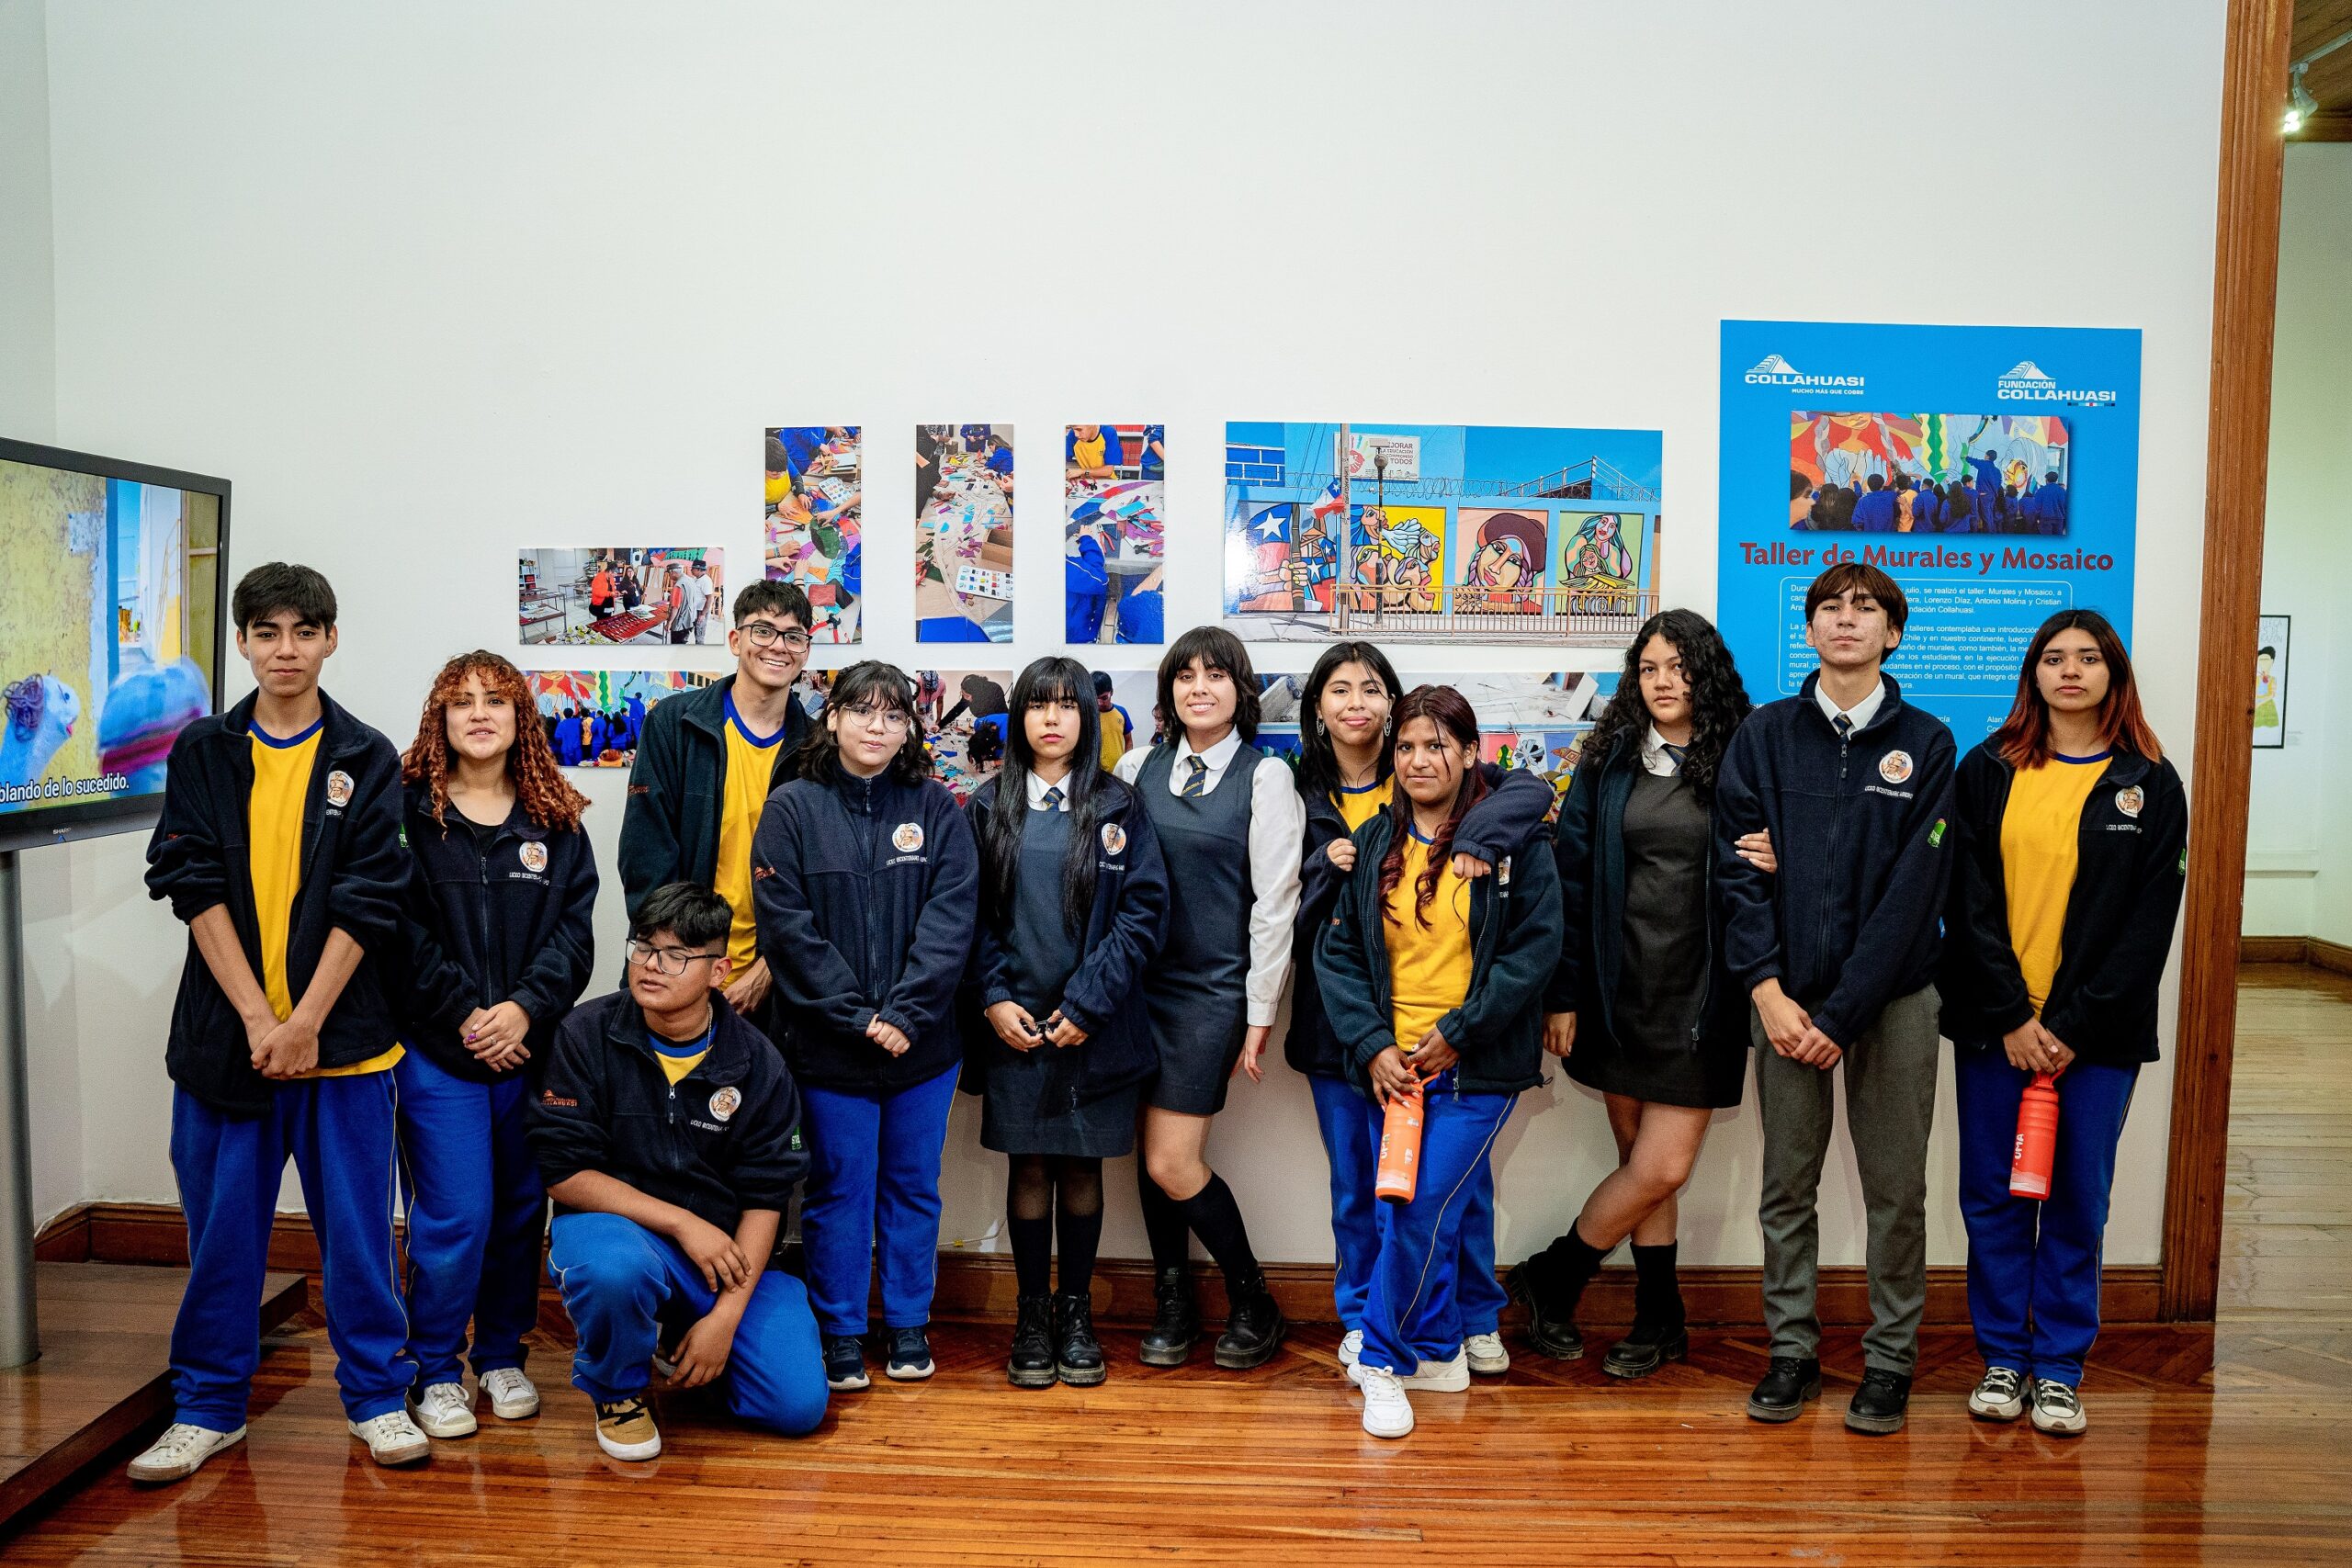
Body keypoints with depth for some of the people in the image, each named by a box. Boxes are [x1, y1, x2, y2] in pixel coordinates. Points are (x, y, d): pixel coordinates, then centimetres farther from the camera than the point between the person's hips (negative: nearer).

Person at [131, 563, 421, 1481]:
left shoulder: (367, 760, 1)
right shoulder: (202, 752, 6)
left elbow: (367, 903, -5)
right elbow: (194, 888, -2)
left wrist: (306, 1023, -11)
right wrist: (257, 1017, -10)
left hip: (342, 1034, -1)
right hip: (224, 1028, 2)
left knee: (357, 1224, 5)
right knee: (221, 1226, 10)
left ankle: (376, 1395, 19)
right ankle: (208, 1406, 26)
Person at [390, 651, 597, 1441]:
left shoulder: (556, 821, 7)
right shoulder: (407, 812, 0)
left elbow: (574, 929, 2)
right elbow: (402, 931, -7)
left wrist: (525, 1007, -12)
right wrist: (465, 1016, -13)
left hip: (531, 1045, 3)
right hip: (437, 1049, -3)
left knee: (520, 1206, 10)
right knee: (454, 1214, -3)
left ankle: (502, 1355, 28)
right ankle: (436, 1369, 16)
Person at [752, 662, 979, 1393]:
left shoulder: (936, 807, 2)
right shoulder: (792, 809, -2)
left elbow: (951, 916, -5)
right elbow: (786, 927, -8)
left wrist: (905, 1012, -15)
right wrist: (856, 1015, -14)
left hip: (923, 1042, 2)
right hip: (827, 1044, -1)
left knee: (912, 1186, 13)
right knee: (839, 1187, 8)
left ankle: (909, 1324, 28)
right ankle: (840, 1332, 23)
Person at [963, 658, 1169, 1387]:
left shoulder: (1117, 808, 1)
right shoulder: (988, 807, 5)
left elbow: (1143, 911, -4)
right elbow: (969, 912, 4)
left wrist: (1087, 1004, -11)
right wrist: (993, 997, -8)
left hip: (1094, 1024, 0)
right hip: (1013, 1021, 1)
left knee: (1082, 1166, 8)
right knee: (1028, 1166, 6)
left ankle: (1076, 1311, 22)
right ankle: (1032, 1314, 20)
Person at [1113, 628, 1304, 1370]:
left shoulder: (1265, 775, -4)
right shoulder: (1139, 767, 6)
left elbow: (1274, 901, -4)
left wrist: (1260, 1015, -5)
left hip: (1212, 988, -4)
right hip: (1140, 981, 4)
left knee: (1172, 1164, -5)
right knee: (1150, 1151, 8)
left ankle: (1253, 1301, 17)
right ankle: (1172, 1302, 27)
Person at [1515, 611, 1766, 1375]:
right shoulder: (1609, 761, 5)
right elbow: (1572, 877, 2)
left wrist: (1772, 865, -18)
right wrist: (1562, 995, -2)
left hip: (1699, 993, -1)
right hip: (1619, 988, 1)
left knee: (1661, 1167, -3)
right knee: (1644, 1162, 9)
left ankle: (1550, 1274, 18)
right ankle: (1659, 1318, 26)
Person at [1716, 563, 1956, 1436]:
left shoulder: (1926, 744, 1)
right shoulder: (1765, 735, 5)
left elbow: (1913, 889, -6)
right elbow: (1737, 866, 1)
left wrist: (1842, 1014, -11)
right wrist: (1768, 990, -9)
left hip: (1891, 1000, -1)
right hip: (1786, 996, 1)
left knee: (1895, 1190, 7)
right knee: (1787, 1188, 8)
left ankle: (1890, 1357, 23)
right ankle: (1791, 1349, 22)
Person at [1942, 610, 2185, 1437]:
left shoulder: (2150, 784, 3)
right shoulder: (1989, 770, 4)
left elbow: (2149, 922, -2)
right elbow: (1968, 900, -1)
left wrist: (2076, 1026, -10)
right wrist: (2010, 1017, -9)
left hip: (2097, 1033, 0)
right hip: (1992, 1023, 1)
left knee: (2077, 1199, 7)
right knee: (1993, 1194, 7)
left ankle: (2060, 1368, 21)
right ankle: (2003, 1357, 21)